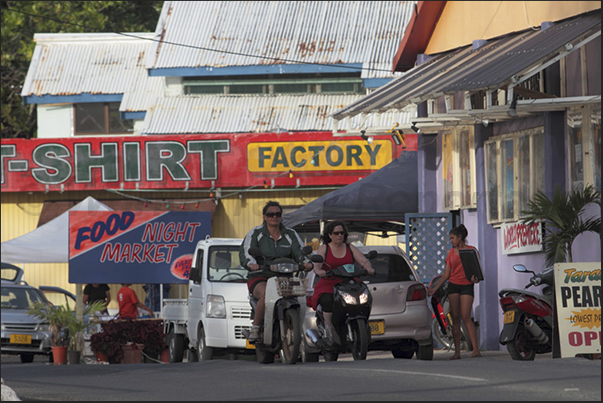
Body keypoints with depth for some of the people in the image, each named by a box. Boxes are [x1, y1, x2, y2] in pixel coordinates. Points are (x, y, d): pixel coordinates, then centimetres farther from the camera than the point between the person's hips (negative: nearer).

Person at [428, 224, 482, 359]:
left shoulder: (471, 250, 1)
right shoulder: (451, 253, 11)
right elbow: (446, 274, 13)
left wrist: (475, 278, -20)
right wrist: (435, 288, 5)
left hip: (467, 286, -4)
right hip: (453, 286, 4)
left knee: (466, 317, -16)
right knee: (455, 318, 1)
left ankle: (476, 349, -20)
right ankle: (457, 351, 3)